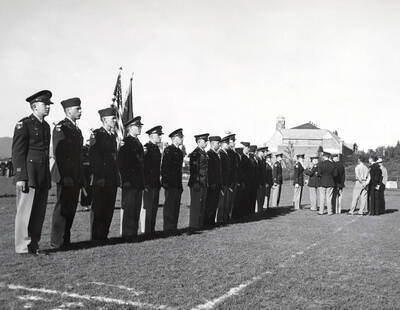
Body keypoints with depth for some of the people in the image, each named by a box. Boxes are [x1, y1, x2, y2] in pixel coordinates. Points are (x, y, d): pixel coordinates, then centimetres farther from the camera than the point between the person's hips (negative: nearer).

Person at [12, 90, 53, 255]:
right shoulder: (23, 125, -6)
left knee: (39, 212, 9)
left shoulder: (46, 126, 17)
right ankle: (23, 247, 6)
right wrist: (21, 177, -16)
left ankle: (34, 245, 18)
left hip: (43, 178, 7)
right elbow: (17, 152, -10)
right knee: (25, 211, -2)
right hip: (29, 176, -7)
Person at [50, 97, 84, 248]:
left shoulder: (77, 130, 19)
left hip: (75, 177, 9)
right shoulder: (60, 127, -8)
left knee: (71, 208, 11)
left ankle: (66, 240, 18)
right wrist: (65, 176, -20)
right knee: (62, 208, -4)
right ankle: (56, 241, 4)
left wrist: (81, 178, 17)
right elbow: (58, 154, -16)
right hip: (65, 176, -9)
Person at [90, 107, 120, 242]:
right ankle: (96, 237, 6)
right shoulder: (96, 134, -6)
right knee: (99, 210, -2)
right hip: (101, 180, -7)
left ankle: (104, 235, 18)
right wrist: (99, 177, -17)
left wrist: (117, 177, 13)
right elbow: (93, 157, -12)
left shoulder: (113, 136, 17)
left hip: (112, 180, 8)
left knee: (109, 209, 10)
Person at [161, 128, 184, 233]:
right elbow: (164, 167, -13)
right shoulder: (168, 150, -8)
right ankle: (168, 228, 0)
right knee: (169, 205, -5)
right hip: (170, 184, -8)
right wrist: (165, 181, -17)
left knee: (176, 206, 9)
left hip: (177, 184, 8)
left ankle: (173, 228, 15)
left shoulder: (180, 152, 17)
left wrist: (180, 184, 17)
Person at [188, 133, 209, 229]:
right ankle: (193, 225, 5)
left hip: (203, 184, 9)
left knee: (202, 206, 12)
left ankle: (200, 224, 19)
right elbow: (193, 170, -16)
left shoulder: (204, 153, 15)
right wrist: (196, 183, -18)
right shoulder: (195, 154, -12)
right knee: (196, 205, -2)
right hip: (197, 184, -9)